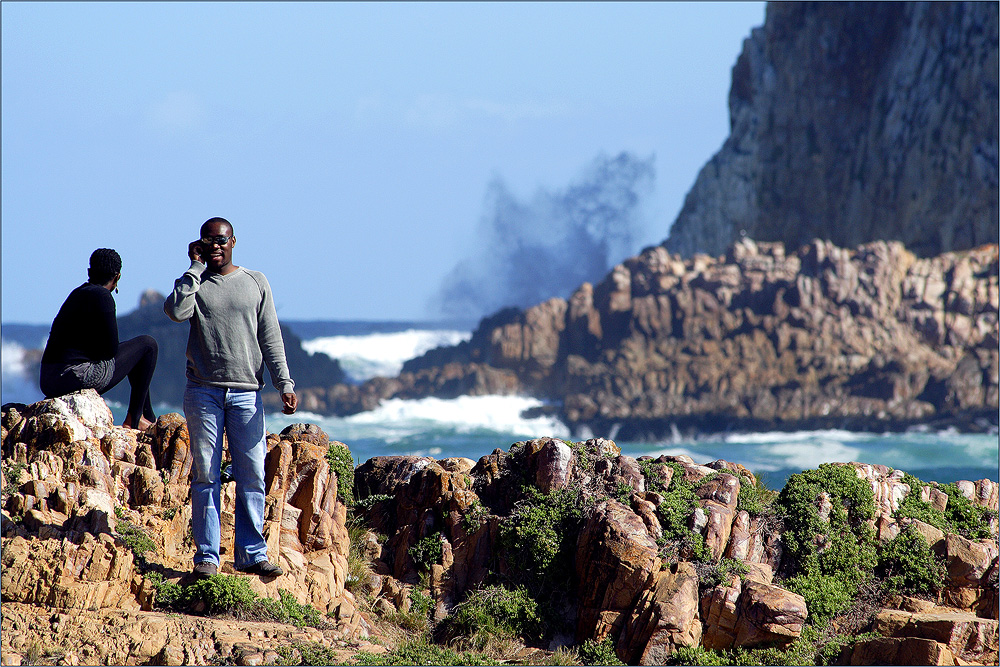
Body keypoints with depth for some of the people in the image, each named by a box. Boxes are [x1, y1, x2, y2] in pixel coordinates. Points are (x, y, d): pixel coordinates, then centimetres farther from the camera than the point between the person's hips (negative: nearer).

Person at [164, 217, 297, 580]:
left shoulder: (256, 283, 12)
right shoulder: (193, 282, 9)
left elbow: (270, 339, 10)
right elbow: (176, 311, -14)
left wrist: (284, 384, 0)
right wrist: (196, 267, -6)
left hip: (246, 393, 1)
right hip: (203, 391, -1)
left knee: (252, 477, -3)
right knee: (205, 476, -2)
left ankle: (252, 554, 4)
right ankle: (206, 556, 2)